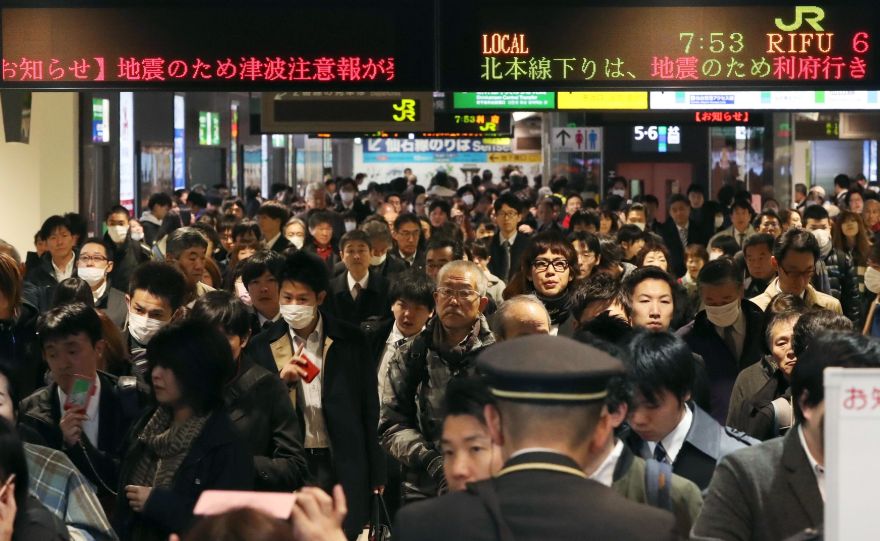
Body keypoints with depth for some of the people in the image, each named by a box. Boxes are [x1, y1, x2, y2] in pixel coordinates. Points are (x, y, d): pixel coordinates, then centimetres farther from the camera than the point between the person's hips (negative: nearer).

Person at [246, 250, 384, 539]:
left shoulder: (350, 341, 2)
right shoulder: (262, 347, 4)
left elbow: (368, 409, 6)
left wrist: (376, 475, 5)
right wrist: (281, 380, -16)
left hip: (343, 467, 0)